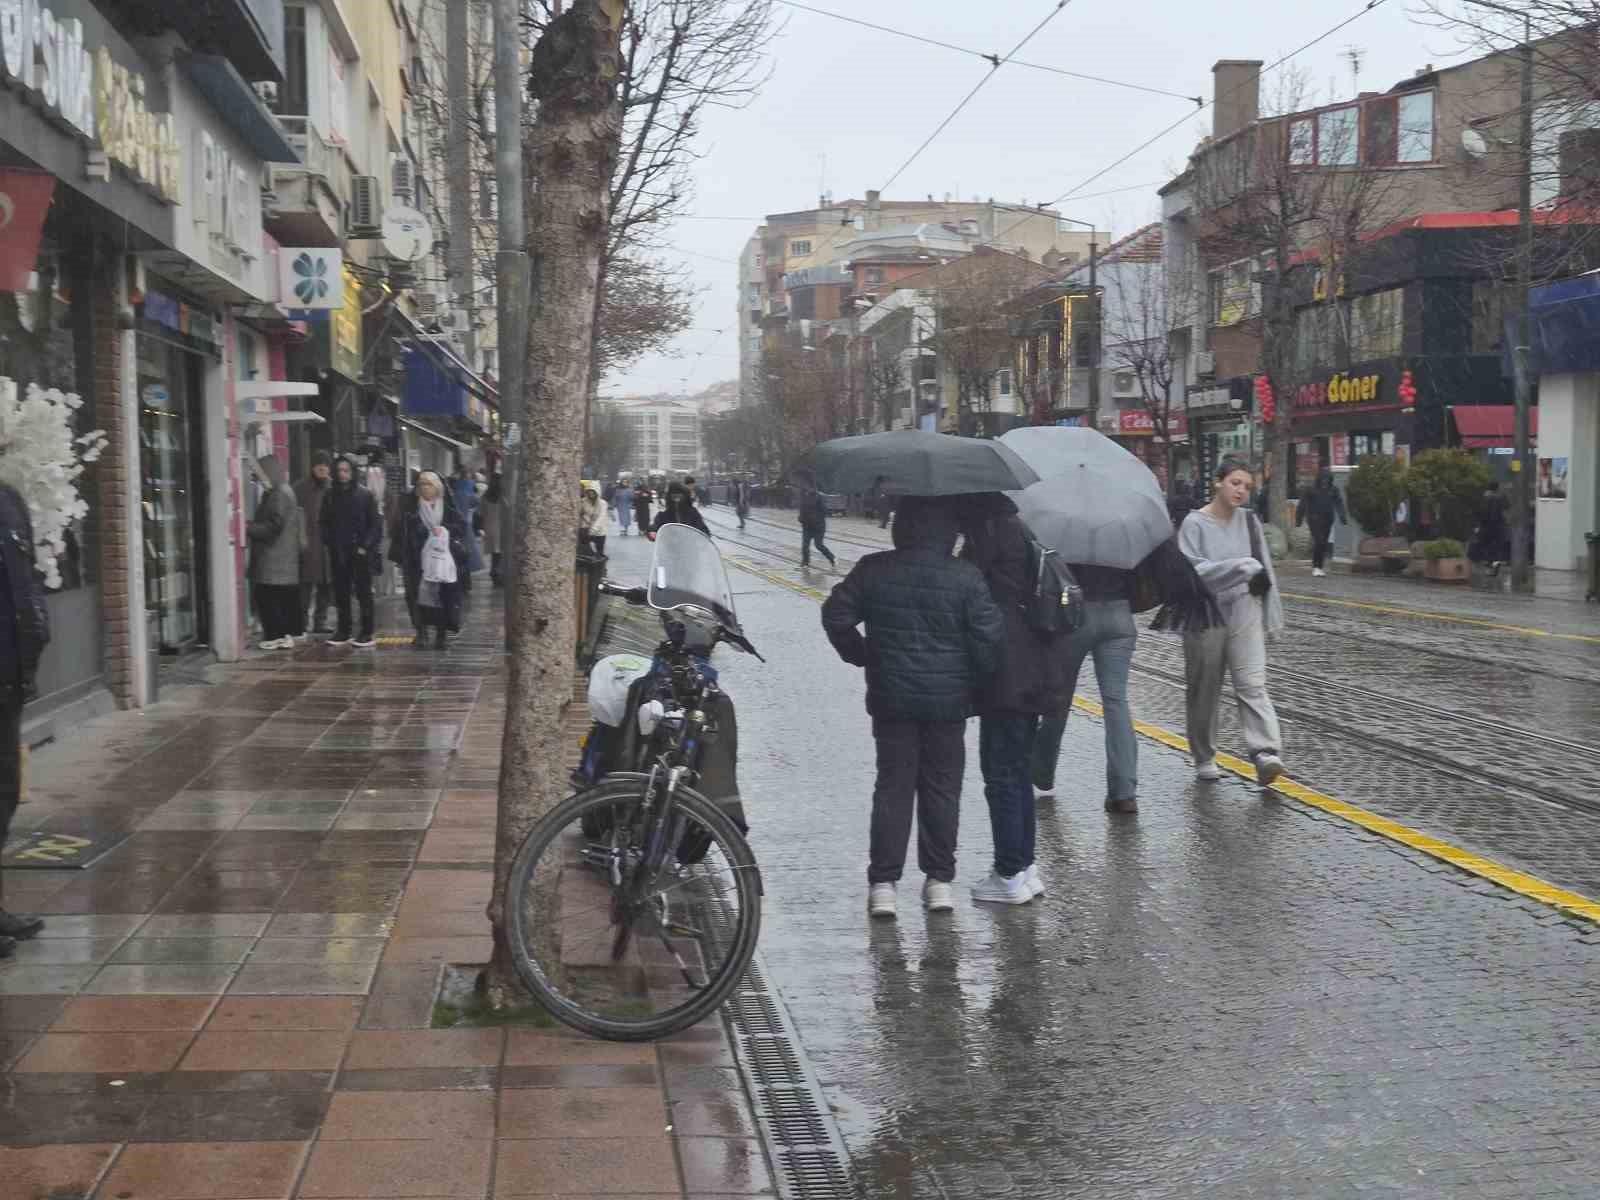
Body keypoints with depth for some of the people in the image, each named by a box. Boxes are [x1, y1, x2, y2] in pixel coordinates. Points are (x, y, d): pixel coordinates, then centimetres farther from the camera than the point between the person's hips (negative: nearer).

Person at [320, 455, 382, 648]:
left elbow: (375, 524, -3)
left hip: (360, 552, -4)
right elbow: (325, 523, 14)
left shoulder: (365, 495, -2)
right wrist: (329, 542, 0)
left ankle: (367, 633, 2)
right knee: (341, 594, 8)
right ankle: (343, 631, 16)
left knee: (363, 592, -2)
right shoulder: (330, 496, 8)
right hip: (338, 553, 4)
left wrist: (366, 546, -11)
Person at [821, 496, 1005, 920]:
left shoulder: (874, 570, -4)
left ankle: (883, 882, 5)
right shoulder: (966, 577, -9)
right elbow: (990, 635, -10)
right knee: (942, 789, 10)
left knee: (892, 787, 8)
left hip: (890, 698, 1)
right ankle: (939, 880, 15)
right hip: (949, 700, -1)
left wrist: (862, 656, 11)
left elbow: (836, 616, -2)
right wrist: (977, 680, 5)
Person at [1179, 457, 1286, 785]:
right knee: (1204, 690, 7)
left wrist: (1270, 613, 11)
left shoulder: (1249, 521, 10)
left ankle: (1266, 752, -21)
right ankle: (1204, 758, 21)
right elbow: (1191, 570, -17)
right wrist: (1240, 567, -22)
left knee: (1252, 684, -12)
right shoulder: (1195, 524, -4)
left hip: (1245, 613, 2)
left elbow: (1264, 570, 13)